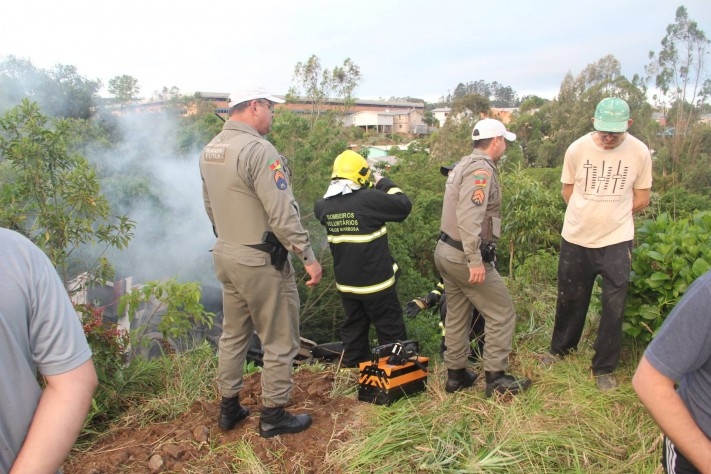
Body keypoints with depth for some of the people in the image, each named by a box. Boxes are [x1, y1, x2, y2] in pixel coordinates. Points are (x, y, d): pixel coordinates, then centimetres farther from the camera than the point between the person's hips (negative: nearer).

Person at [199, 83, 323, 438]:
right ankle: (273, 416, 21)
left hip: (225, 254, 9)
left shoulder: (209, 150, 7)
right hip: (261, 261, -9)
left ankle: (229, 408, 34)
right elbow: (283, 215, -23)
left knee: (233, 334, 21)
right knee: (279, 341, 7)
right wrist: (308, 257, -16)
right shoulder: (258, 150, -20)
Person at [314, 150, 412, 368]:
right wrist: (384, 183, 2)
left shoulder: (326, 204, -4)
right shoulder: (370, 198, -21)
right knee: (392, 332, 9)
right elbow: (404, 205, -12)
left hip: (346, 283, 6)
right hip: (376, 281, -6)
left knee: (353, 330, 21)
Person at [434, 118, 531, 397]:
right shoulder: (482, 169, -16)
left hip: (446, 251, 10)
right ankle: (495, 378, 11)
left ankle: (456, 375, 26)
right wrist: (475, 261, -28)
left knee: (457, 316, 16)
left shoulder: (465, 164, 14)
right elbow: (469, 217, -28)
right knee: (502, 313, 3)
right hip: (464, 256, -10)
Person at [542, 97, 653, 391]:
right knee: (570, 299, 15)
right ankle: (561, 348, 39)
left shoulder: (640, 152, -8)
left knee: (614, 307, 4)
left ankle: (604, 368, 22)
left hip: (617, 242, 0)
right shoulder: (577, 149, -8)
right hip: (576, 239, 1)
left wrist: (611, 213, 4)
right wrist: (590, 215, 0)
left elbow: (641, 199, 3)